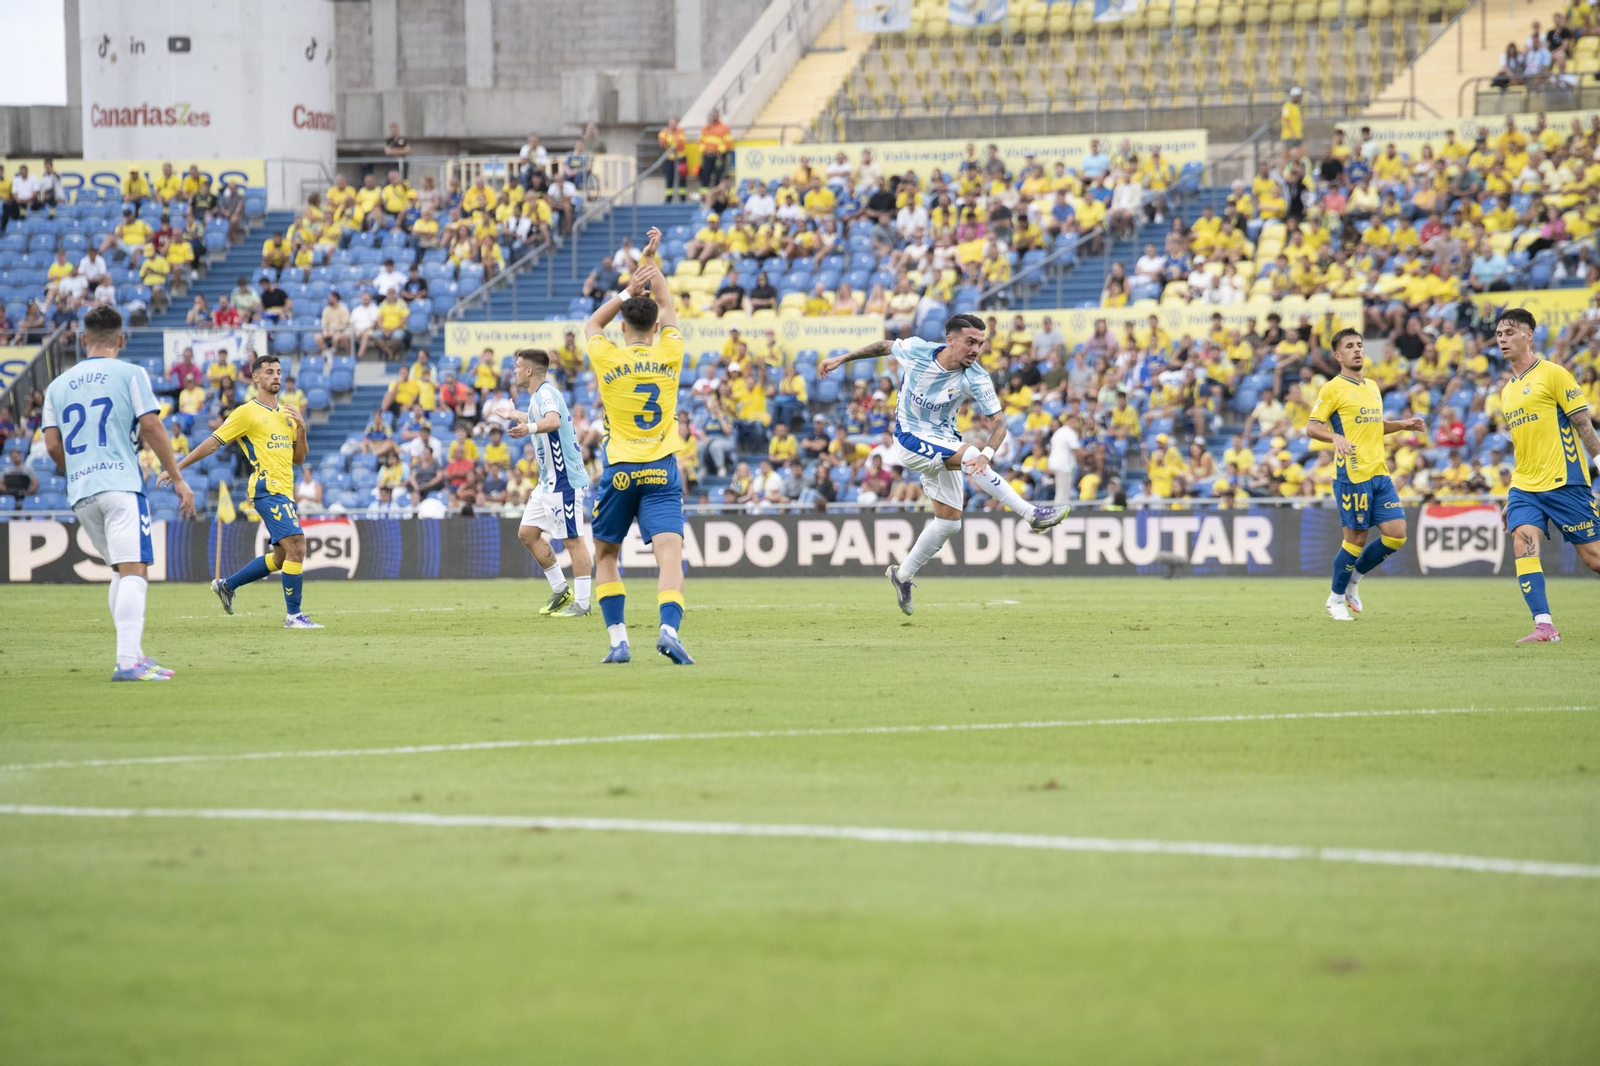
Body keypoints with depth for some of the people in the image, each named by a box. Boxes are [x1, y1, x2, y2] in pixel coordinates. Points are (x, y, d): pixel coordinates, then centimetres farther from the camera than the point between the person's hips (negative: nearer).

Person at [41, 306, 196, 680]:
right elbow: (151, 427, -6)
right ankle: (127, 661, -26)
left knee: (122, 572, 19)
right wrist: (177, 478, -2)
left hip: (80, 494, 6)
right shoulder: (130, 374, 2)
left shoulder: (57, 386, 15)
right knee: (134, 570, -13)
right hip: (121, 483, -6)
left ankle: (135, 654, 17)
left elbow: (53, 446, 10)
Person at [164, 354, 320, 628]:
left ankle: (227, 585, 27)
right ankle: (293, 615, -15)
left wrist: (301, 429, 1)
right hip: (268, 489, -8)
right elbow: (214, 442, -1)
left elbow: (298, 459, 18)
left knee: (281, 557, 12)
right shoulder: (247, 413, -4)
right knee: (296, 546, -18)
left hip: (284, 492, 8)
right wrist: (177, 468, -3)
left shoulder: (287, 414, 17)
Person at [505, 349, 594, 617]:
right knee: (527, 533, 11)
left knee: (573, 540, -7)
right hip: (548, 482, 11)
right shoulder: (539, 396, 14)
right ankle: (561, 590, 16)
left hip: (563, 481, -11)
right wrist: (517, 416, 55)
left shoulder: (545, 393, -16)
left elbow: (554, 421, -38)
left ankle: (582, 602, -4)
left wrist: (529, 427, -57)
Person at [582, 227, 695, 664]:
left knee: (605, 555, 15)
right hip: (661, 472, 0)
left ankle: (618, 639, 5)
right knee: (669, 553, -12)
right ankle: (669, 629, -35)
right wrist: (651, 261, 26)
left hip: (619, 472, 0)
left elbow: (592, 324, 21)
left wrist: (627, 292, 16)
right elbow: (668, 310, 21)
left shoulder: (609, 360, -2)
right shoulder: (669, 356, 2)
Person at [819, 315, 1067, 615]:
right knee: (968, 455, -28)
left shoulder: (975, 379, -17)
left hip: (942, 445, 4)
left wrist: (987, 455, -40)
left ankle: (902, 576, 24)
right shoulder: (916, 350, -18)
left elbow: (998, 423, -20)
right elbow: (885, 347, 4)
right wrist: (842, 359, 10)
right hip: (911, 439, -4)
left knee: (950, 521, 3)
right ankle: (1032, 514, -31)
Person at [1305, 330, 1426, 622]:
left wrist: (1403, 424, 18)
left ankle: (1353, 580, 20)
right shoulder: (1333, 389, -5)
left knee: (1396, 534, -1)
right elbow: (1312, 427, -10)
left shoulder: (1372, 387, 18)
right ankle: (1336, 599, 15)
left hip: (1379, 474, 7)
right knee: (1356, 538, -4)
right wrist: (1336, 438, -28)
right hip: (1352, 474, -7)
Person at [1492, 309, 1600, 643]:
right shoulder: (1507, 391, 17)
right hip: (1526, 487, 6)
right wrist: (1512, 499, 22)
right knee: (1522, 541, -16)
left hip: (1565, 483, -6)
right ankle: (1544, 625, -19)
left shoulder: (1552, 374, -5)